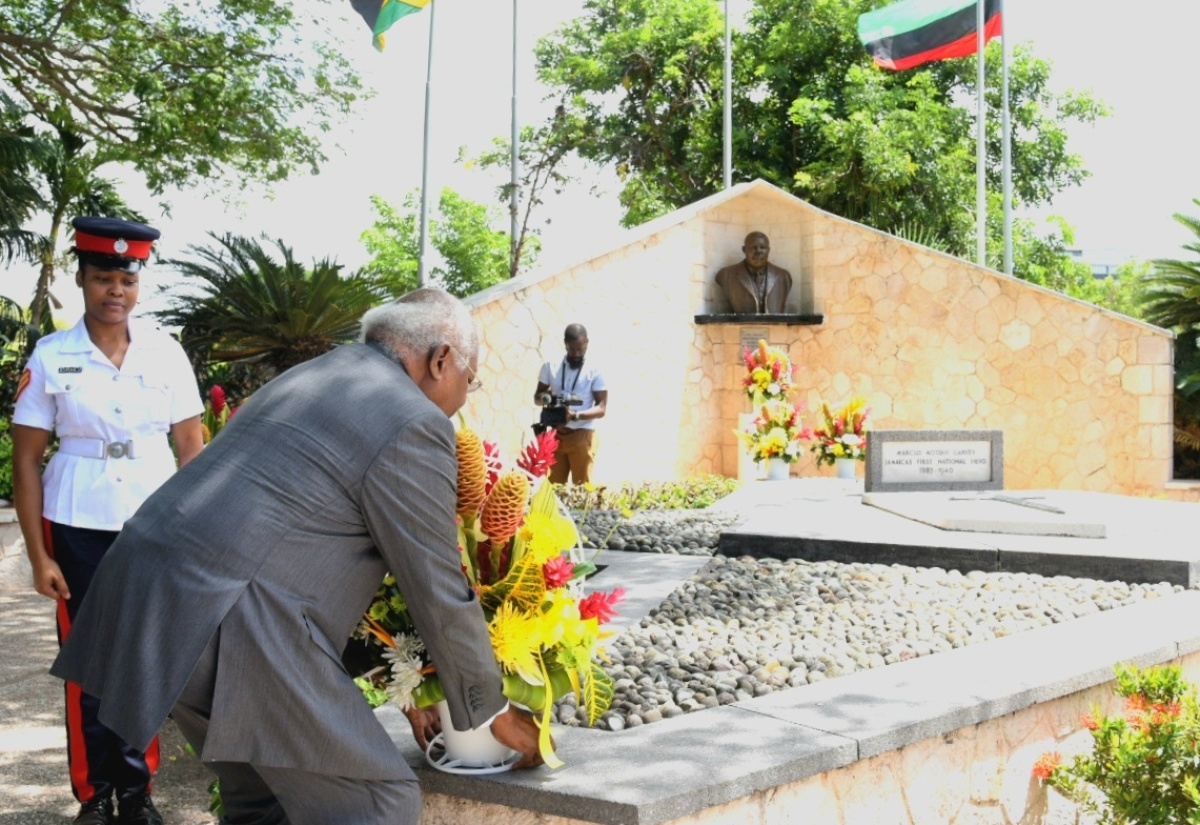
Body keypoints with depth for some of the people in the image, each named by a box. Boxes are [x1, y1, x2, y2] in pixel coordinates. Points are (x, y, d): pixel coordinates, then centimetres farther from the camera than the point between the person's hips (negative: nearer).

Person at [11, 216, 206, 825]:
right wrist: (38, 555, -4)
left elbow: (191, 447, 5)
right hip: (78, 529, -1)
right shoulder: (50, 357, -3)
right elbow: (26, 459, -1)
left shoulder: (166, 353, 0)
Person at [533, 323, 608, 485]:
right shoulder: (551, 367, 6)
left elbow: (601, 408, -6)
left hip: (582, 436, -3)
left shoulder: (595, 371, -3)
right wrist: (545, 397, -14)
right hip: (555, 435, 3)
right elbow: (536, 397, 11)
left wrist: (576, 415, -24)